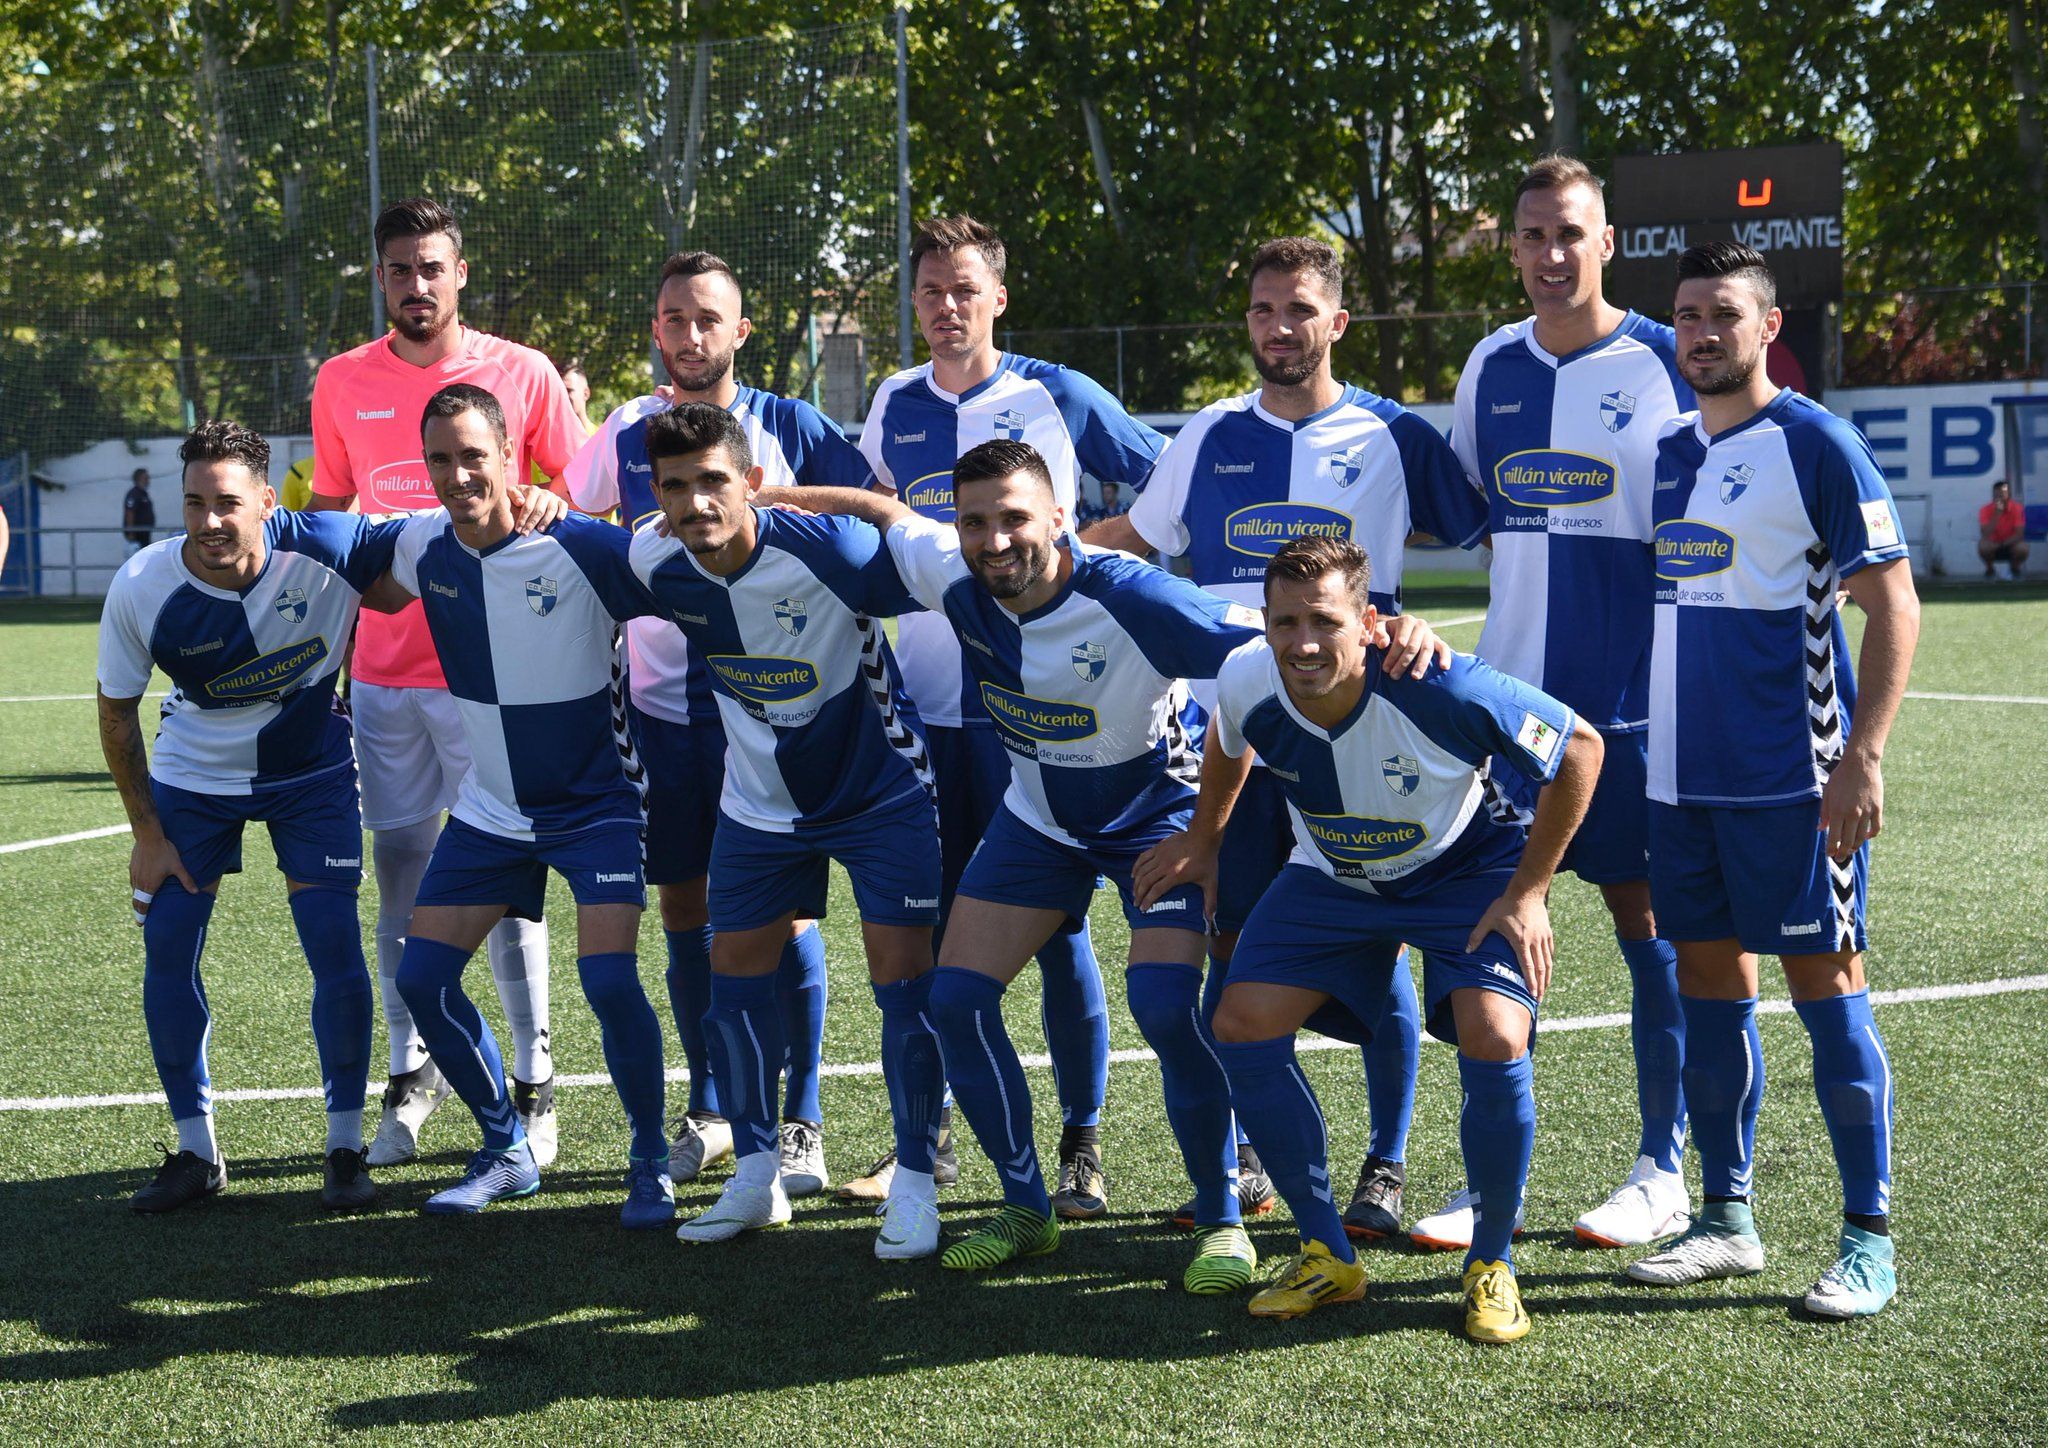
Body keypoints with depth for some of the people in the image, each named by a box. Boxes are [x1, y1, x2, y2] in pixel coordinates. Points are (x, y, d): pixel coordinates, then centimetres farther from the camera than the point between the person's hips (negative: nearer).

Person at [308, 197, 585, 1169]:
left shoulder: (523, 375, -1)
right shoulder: (342, 384, 8)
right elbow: (327, 517, 16)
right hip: (382, 676, 3)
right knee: (398, 877, 7)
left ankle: (533, 1083, 9)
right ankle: (411, 1075, 18)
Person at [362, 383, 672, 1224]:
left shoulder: (583, 548, -21)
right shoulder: (425, 545, -6)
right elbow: (383, 592, 17)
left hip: (596, 801, -5)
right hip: (488, 806, 5)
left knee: (609, 980, -20)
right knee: (422, 977, 0)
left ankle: (650, 1164, 2)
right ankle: (506, 1152, 20)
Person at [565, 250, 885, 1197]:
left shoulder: (788, 428, -2)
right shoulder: (628, 433, 6)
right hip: (661, 703, 3)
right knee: (683, 907, 9)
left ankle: (800, 1124, 5)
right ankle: (708, 1112, 23)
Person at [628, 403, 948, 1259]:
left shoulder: (831, 548, -30)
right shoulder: (655, 566, -16)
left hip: (880, 790, -4)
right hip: (761, 798, 4)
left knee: (903, 974, -9)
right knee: (734, 972, 5)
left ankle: (915, 1186, 5)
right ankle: (755, 1178, 21)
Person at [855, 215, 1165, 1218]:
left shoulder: (1057, 398, -2)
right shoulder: (894, 405, 10)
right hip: (923, 702, 4)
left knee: (1053, 924, -3)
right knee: (929, 924, 8)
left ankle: (1082, 1145, 6)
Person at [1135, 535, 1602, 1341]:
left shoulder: (1440, 689, -36)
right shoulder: (1248, 685, -24)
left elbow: (1580, 747, -21)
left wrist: (1528, 894, -18)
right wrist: (1203, 842, 16)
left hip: (1464, 869, -4)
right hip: (1333, 875, 4)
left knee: (1494, 1040, -26)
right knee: (1242, 1026, -11)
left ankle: (1492, 1266, -1)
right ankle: (1329, 1258, 6)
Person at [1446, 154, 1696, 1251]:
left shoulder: (1665, 364, -4)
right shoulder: (1490, 367, 10)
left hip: (1632, 701, -4)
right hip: (1509, 689, 4)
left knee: (1649, 923, 3)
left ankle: (1662, 1174, 14)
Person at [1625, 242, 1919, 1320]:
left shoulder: (1815, 443, -7)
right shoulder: (1663, 450, 13)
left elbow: (1894, 606, -9)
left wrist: (1861, 757, -17)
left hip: (1791, 778, -7)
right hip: (1680, 776, 7)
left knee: (1827, 988, -3)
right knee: (1707, 987, 11)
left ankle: (1868, 1238, 3)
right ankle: (1726, 1219, 21)